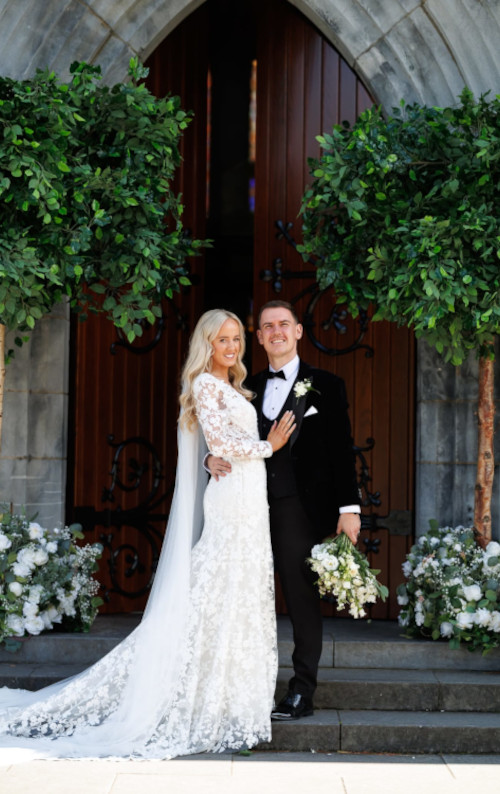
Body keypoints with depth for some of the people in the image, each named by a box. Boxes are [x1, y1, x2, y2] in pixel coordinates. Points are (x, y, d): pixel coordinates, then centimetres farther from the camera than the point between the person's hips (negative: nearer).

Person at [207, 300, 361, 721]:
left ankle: (302, 693, 8)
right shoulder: (250, 387, 16)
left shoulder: (325, 385, 3)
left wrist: (349, 507, -8)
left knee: (303, 600, 0)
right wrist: (213, 458, -5)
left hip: (301, 509, -4)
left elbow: (342, 449, -2)